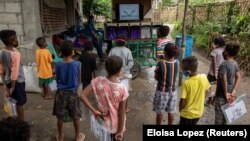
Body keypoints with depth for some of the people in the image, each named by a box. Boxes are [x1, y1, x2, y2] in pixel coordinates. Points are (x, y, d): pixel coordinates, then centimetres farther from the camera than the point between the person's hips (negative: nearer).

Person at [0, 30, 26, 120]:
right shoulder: (15, 54, -24)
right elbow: (15, 72, -24)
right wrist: (13, 87, -17)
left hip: (8, 81, 7)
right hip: (18, 81, -7)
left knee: (14, 102, 20)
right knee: (20, 103, 7)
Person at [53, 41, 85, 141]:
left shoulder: (58, 65, -11)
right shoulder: (77, 64, -14)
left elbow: (57, 80, 2)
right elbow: (79, 80, -2)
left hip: (61, 92, 1)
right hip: (73, 92, -1)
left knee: (60, 117, 16)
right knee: (76, 117, 14)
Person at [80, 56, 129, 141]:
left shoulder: (98, 81, -20)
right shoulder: (122, 89, -26)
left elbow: (82, 95, -22)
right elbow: (121, 113, -18)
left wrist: (94, 111, -15)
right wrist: (121, 131, -6)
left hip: (103, 122, 3)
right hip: (116, 124, -3)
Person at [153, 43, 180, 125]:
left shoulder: (161, 64, -23)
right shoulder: (177, 63, -8)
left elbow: (156, 78, -9)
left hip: (162, 91, -4)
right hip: (173, 91, 4)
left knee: (159, 112, 15)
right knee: (171, 112, 19)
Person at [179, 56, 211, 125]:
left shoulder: (186, 83, -28)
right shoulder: (204, 78, -13)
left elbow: (182, 101, -22)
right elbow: (206, 92, 3)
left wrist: (180, 110, -1)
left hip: (187, 113, -5)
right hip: (199, 112, 5)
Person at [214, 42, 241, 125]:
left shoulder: (224, 64, -21)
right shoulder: (235, 63, 3)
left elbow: (224, 80, -27)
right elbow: (238, 78, 4)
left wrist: (226, 93, -17)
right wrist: (233, 91, -1)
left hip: (222, 94, -8)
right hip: (230, 94, 8)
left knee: (219, 113, 6)